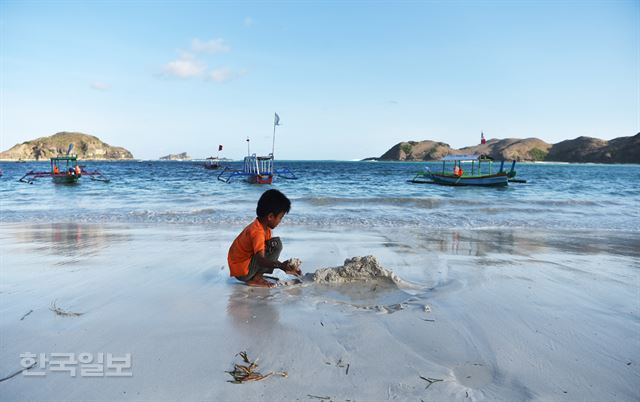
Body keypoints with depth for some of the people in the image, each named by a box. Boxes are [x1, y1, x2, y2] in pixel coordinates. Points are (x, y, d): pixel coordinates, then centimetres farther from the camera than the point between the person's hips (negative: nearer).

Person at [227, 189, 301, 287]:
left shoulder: (264, 227, 8)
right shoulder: (258, 232, -23)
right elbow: (261, 260, -34)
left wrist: (287, 267, 11)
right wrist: (281, 265, -47)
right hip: (242, 272, -10)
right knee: (276, 244, -18)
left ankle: (254, 276, 7)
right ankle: (255, 279, -10)